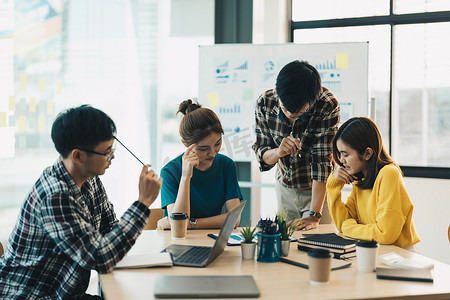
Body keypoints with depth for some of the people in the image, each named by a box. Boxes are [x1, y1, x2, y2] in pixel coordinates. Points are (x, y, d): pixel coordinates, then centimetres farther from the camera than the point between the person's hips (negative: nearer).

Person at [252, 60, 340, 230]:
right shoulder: (264, 103, -18)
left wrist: (314, 215, -32)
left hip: (318, 189, -2)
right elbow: (262, 157, -10)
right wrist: (278, 152, -34)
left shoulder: (328, 106, -26)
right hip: (284, 187, 3)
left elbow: (323, 160, -28)